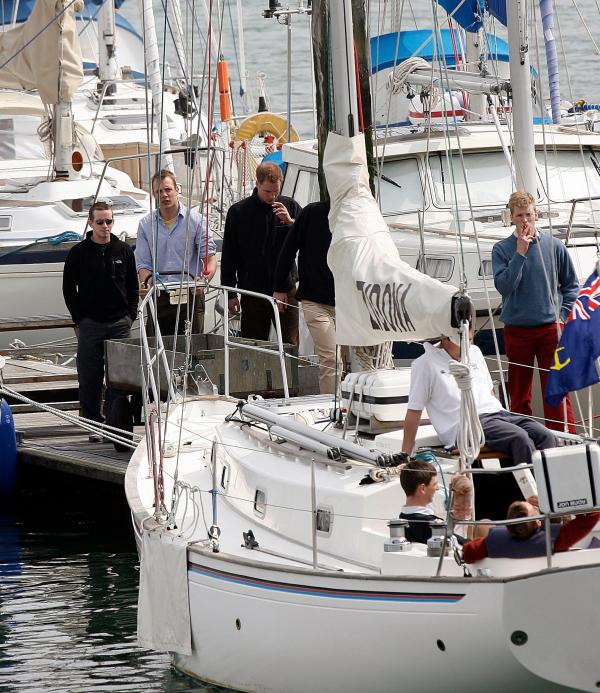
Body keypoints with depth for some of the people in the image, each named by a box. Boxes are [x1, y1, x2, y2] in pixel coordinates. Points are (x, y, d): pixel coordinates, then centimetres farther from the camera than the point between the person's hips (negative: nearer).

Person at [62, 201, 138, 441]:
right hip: (90, 323, -1)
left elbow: (133, 286, 13)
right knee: (89, 378, 0)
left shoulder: (123, 251, 7)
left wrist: (130, 315, 4)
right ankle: (93, 424, 8)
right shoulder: (78, 253, 1)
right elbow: (69, 289, 5)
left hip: (119, 323, 1)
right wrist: (79, 320, -1)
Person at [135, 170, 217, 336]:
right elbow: (143, 263, 6)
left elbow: (210, 257, -2)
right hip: (158, 297, 2)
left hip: (190, 295, -2)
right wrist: (145, 284, -15)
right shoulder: (146, 224, 10)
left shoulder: (195, 220, 3)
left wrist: (204, 279, -22)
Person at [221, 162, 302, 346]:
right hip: (252, 292, 0)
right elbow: (228, 257, 6)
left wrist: (290, 222, -13)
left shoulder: (291, 207, 5)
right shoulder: (238, 211, 3)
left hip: (286, 290, 0)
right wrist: (230, 294, 3)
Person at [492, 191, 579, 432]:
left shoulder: (554, 246, 2)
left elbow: (571, 285, 11)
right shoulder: (501, 249, -1)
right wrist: (520, 253, -17)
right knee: (519, 394, 7)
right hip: (516, 329, 0)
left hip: (550, 328, 0)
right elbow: (503, 286, -14)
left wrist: (562, 314, 1)